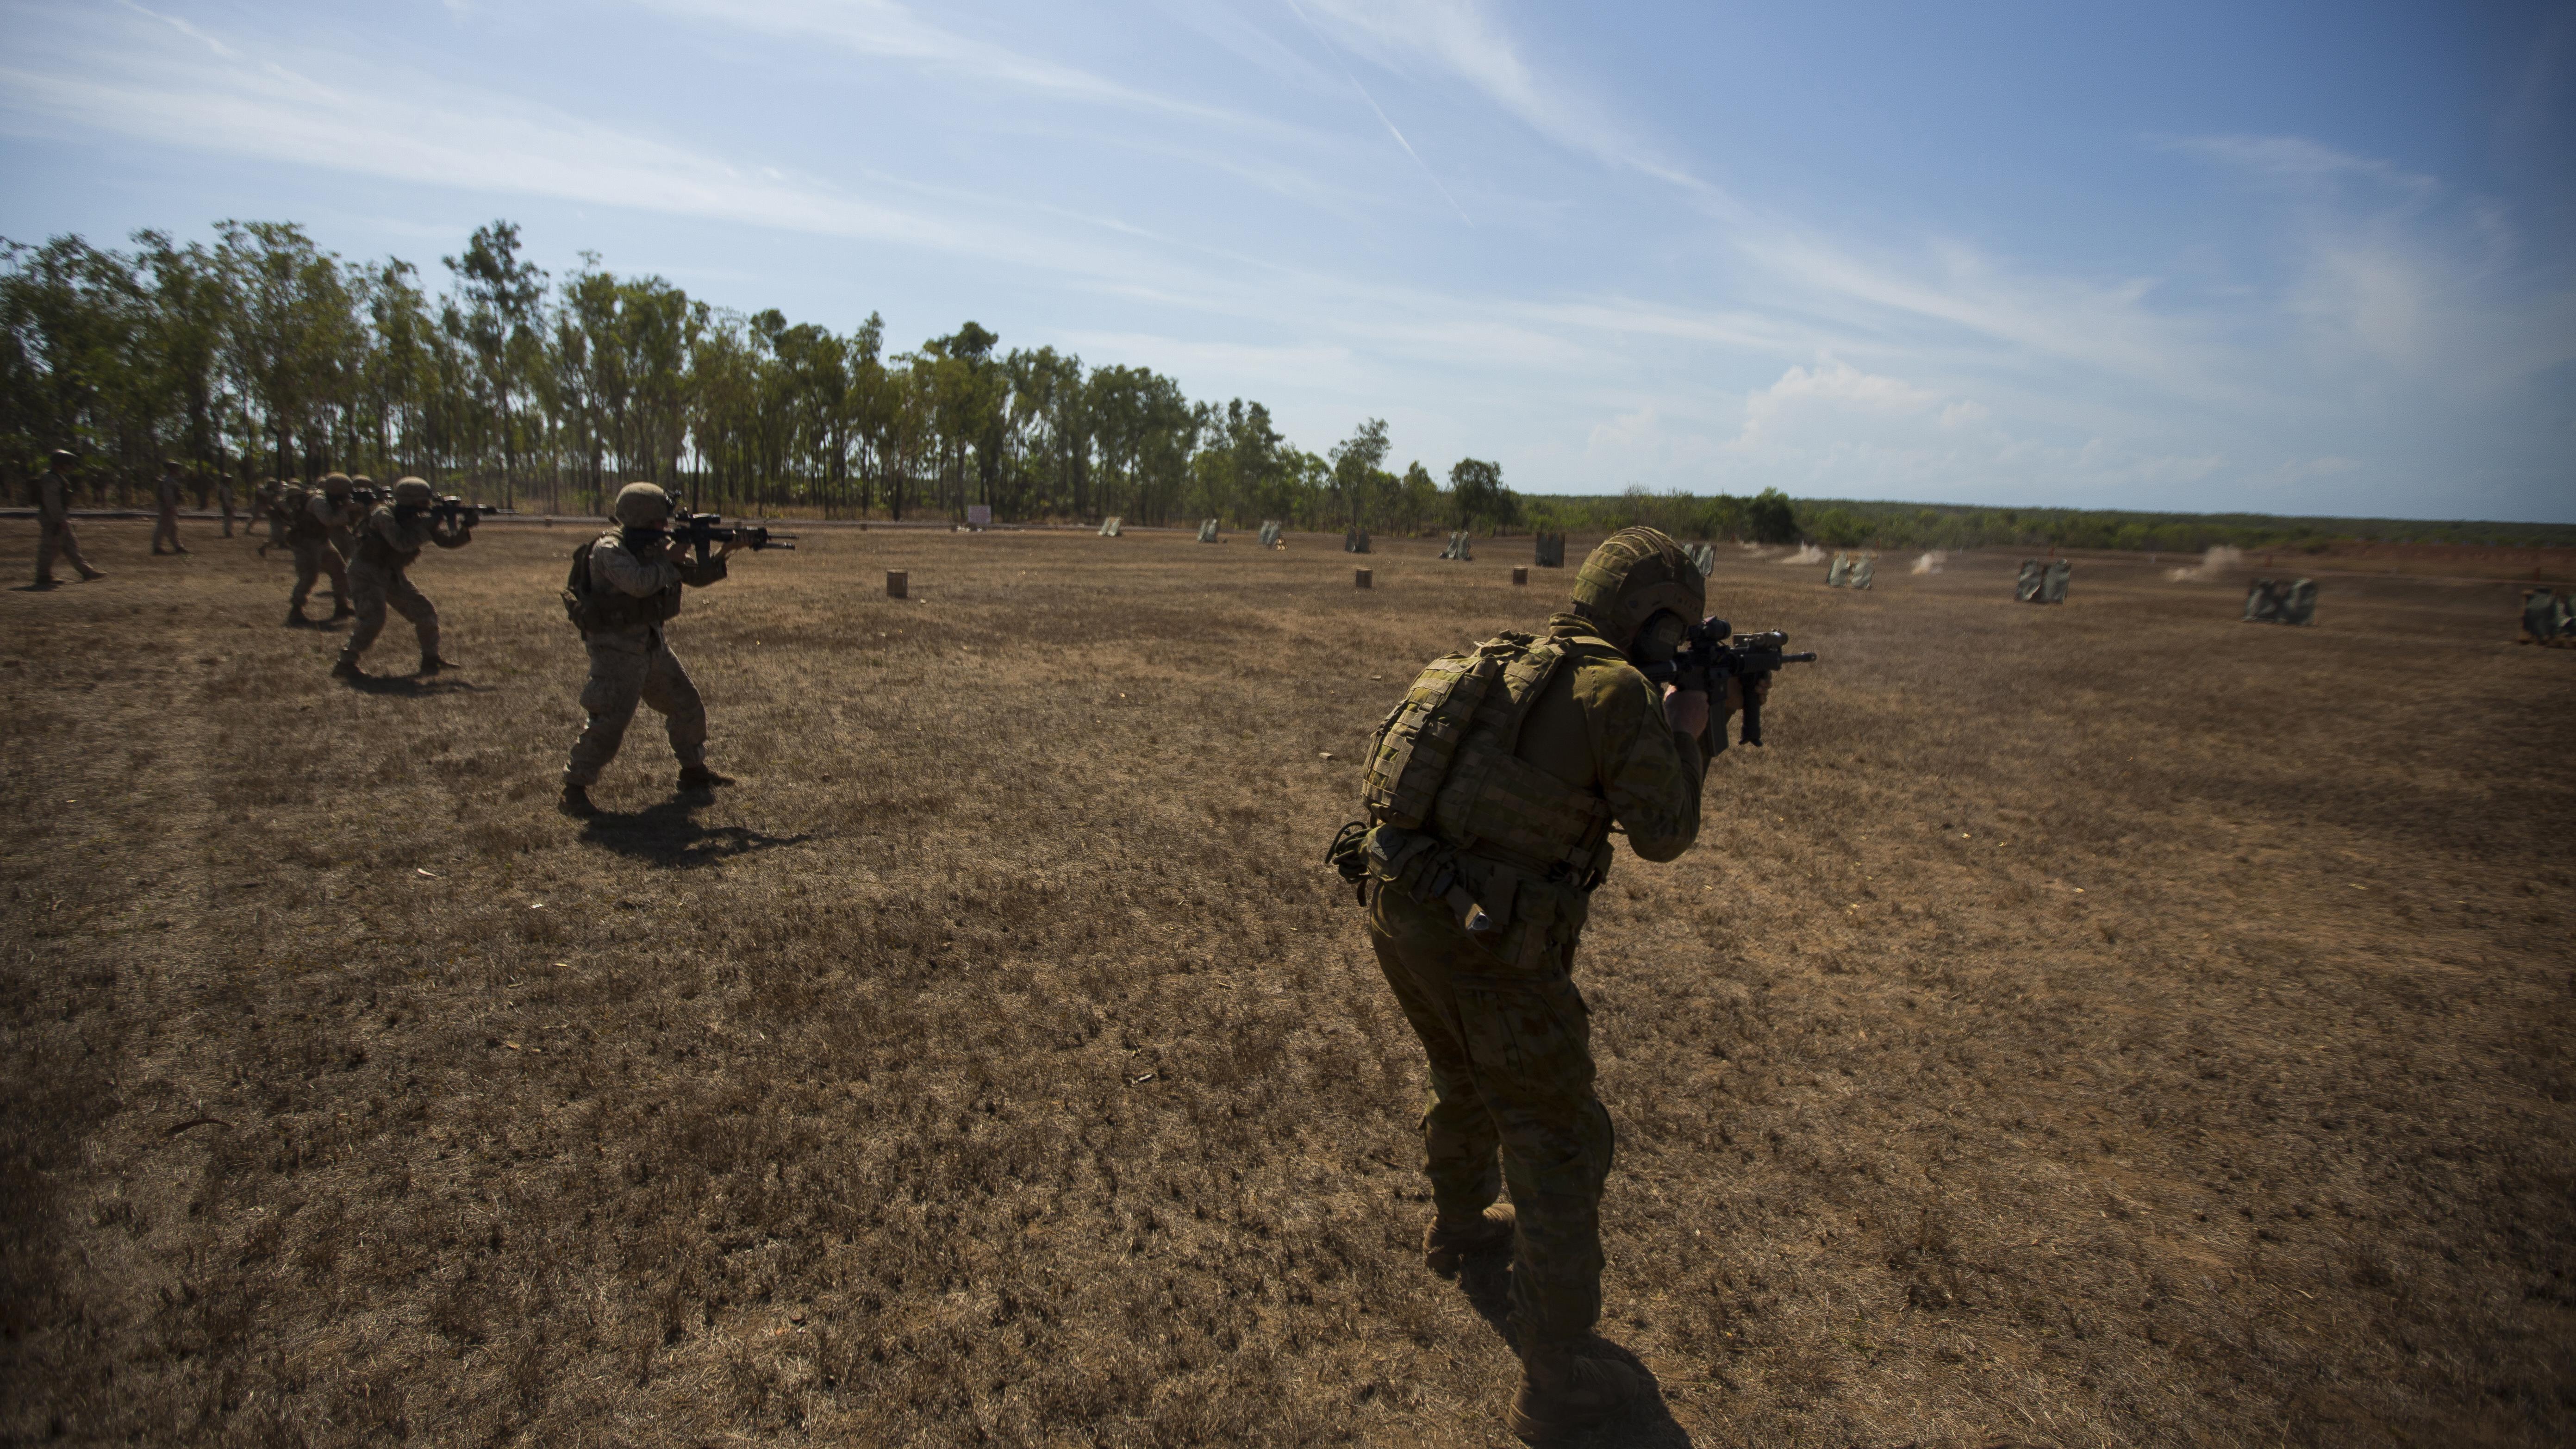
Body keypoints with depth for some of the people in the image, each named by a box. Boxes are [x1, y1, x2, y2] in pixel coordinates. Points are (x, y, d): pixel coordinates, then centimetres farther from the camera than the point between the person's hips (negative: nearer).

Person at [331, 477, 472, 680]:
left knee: (426, 613, 4)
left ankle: (431, 659, 18)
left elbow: (448, 540, -2)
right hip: (368, 573, -7)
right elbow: (402, 543, -33)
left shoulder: (421, 518, -1)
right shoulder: (384, 515, -21)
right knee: (374, 619, -22)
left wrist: (465, 527, -21)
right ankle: (346, 664, -13)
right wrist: (429, 524, -30)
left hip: (394, 576, 7)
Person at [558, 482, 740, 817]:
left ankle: (694, 771, 29)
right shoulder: (609, 549, -18)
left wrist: (723, 554, -5)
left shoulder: (656, 546, 6)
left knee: (689, 707, 13)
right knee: (610, 721, -13)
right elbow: (639, 583, -33)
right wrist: (669, 560, -20)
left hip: (652, 645, 8)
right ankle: (575, 789, -2)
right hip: (617, 650, -8)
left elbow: (697, 576, 11)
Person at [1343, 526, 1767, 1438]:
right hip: (1484, 947, -8)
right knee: (1559, 1143, 8)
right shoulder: (1616, 692, -11)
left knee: (1468, 1079, 32)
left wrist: (1711, 717, 25)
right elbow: (1663, 833, -3)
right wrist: (1689, 731, 12)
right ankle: (1559, 1381, 20)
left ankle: (1459, 1224, 57)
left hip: (1396, 909, 8)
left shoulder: (1510, 664, 13)